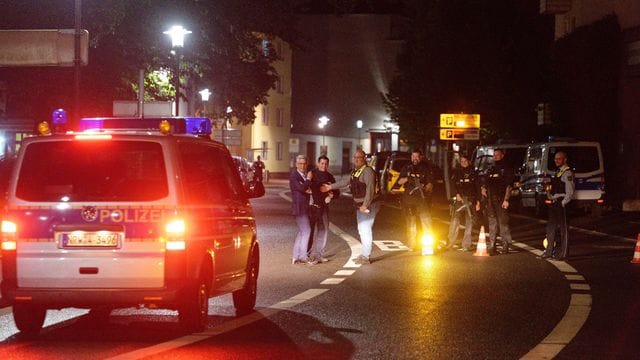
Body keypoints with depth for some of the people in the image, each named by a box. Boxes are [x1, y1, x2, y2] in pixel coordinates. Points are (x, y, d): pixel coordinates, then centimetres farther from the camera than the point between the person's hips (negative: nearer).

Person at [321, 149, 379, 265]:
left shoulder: (367, 171, -17)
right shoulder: (355, 172, 14)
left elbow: (370, 189, -24)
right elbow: (346, 181, 20)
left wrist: (365, 205, -27)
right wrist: (330, 187, 17)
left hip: (368, 205, -10)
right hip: (360, 205, 10)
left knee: (365, 229, -9)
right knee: (361, 229, 15)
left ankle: (366, 256, -5)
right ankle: (364, 254, 24)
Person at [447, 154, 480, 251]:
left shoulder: (473, 173, 13)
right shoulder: (457, 172, 11)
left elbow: (477, 188, 13)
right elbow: (453, 184, 1)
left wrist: (478, 201, 6)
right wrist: (457, 194, -14)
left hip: (471, 199, 1)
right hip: (460, 199, -1)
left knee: (469, 222, -1)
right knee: (455, 219, -11)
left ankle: (466, 245, 2)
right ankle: (451, 242, -6)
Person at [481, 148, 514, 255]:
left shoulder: (506, 169, 1)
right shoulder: (490, 169, 19)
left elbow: (509, 185, -5)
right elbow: (485, 182, 27)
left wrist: (506, 199, -14)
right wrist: (483, 188, 4)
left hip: (501, 200, -6)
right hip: (490, 200, 6)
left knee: (503, 223, -7)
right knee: (492, 223, 6)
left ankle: (505, 246, -3)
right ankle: (492, 246, 8)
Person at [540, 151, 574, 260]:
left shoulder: (567, 173, -10)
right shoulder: (558, 172, 18)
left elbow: (570, 192, -16)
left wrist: (563, 203, -17)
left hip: (561, 203, -9)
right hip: (554, 202, 9)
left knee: (563, 228, -2)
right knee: (551, 227, 13)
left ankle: (564, 252, 2)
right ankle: (549, 250, 21)